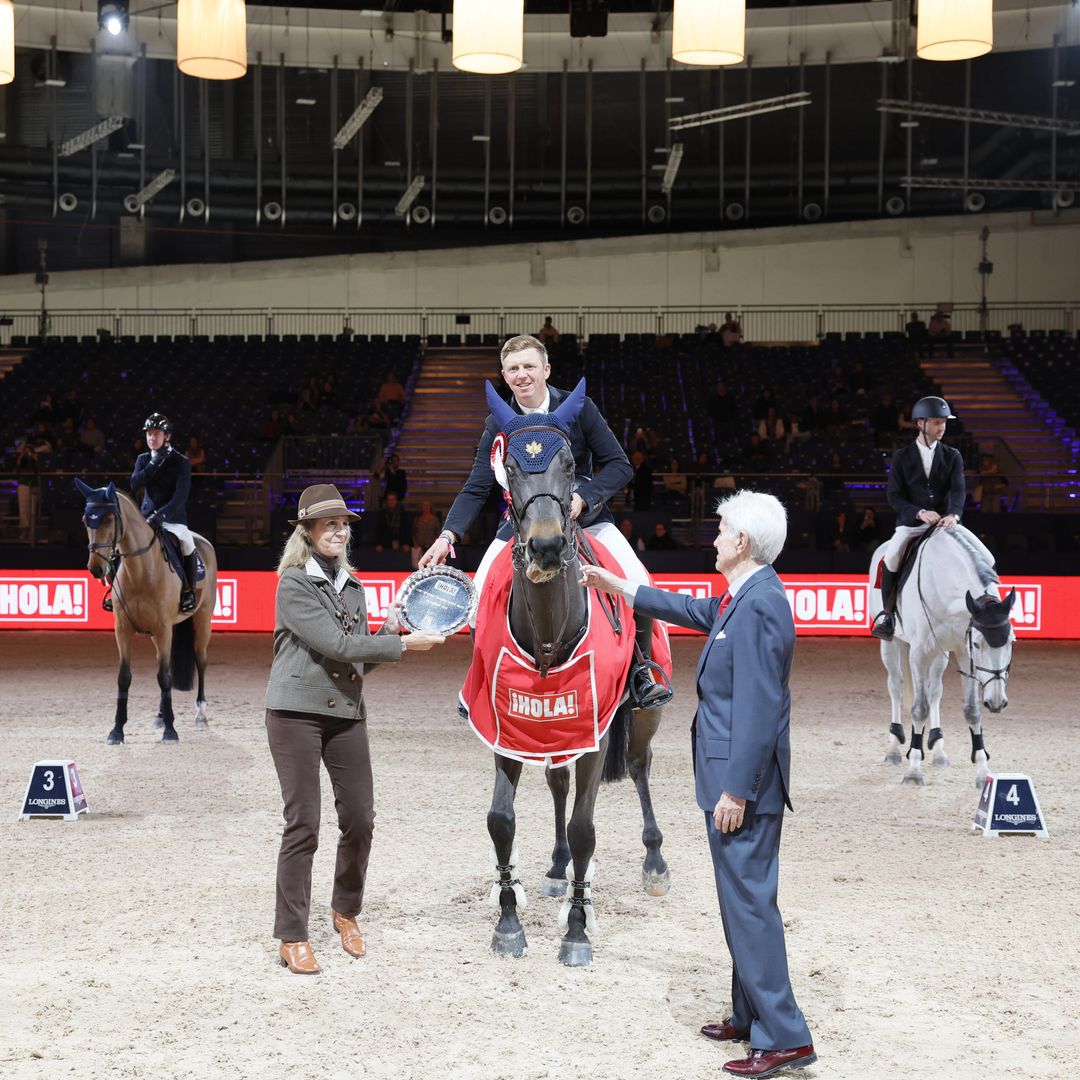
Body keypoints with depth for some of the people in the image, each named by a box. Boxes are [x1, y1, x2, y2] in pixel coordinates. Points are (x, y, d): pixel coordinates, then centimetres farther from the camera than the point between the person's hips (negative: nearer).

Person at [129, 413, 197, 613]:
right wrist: (154, 463, -18)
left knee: (187, 544, -27)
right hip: (146, 517, 4)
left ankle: (188, 591, -6)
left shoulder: (181, 462, -6)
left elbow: (180, 497, -15)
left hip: (173, 518, -4)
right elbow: (135, 484, -9)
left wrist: (162, 514, -28)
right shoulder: (143, 460, 7)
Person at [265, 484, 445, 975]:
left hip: (347, 712, 6)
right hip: (296, 710, -6)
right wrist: (402, 644, -12)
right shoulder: (293, 584, -7)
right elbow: (336, 645, -16)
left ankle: (346, 910, 28)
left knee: (360, 819, 4)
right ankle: (292, 937, 4)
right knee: (302, 824, -5)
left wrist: (388, 631, -1)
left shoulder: (352, 587, 14)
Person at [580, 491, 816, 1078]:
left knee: (749, 902, -6)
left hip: (744, 784, -11)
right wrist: (614, 585, 36)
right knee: (743, 899, 18)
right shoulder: (738, 600, 10)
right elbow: (694, 611, 30)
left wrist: (736, 790, -22)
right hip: (730, 775, 11)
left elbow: (758, 709, -24)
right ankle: (750, 1017, 30)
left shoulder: (758, 607, -21)